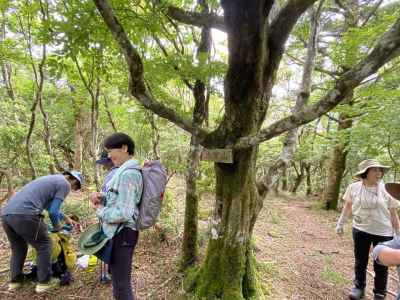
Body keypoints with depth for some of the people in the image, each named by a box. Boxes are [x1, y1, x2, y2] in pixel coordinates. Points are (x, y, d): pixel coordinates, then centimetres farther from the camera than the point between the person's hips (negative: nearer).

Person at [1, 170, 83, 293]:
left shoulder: (51, 179, 30)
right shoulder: (65, 184, 3)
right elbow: (53, 211, -3)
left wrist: (65, 217, 49)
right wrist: (57, 226, 16)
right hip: (24, 214, -9)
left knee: (18, 247, 27)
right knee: (44, 245, 9)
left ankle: (15, 280, 36)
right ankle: (44, 281, 16)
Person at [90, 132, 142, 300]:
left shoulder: (128, 174, -23)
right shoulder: (125, 171, 9)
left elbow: (124, 213, -27)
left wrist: (100, 211, -12)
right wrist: (102, 201, 2)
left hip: (122, 234, -10)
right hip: (118, 233, 10)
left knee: (121, 285, 6)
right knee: (119, 281, 24)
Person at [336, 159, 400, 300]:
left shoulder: (386, 189, -8)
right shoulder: (353, 187, -6)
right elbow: (348, 206, 7)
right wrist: (340, 223, 9)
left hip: (383, 232, -1)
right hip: (360, 230, 1)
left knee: (381, 265, 10)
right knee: (360, 262, 14)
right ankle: (359, 287, 34)